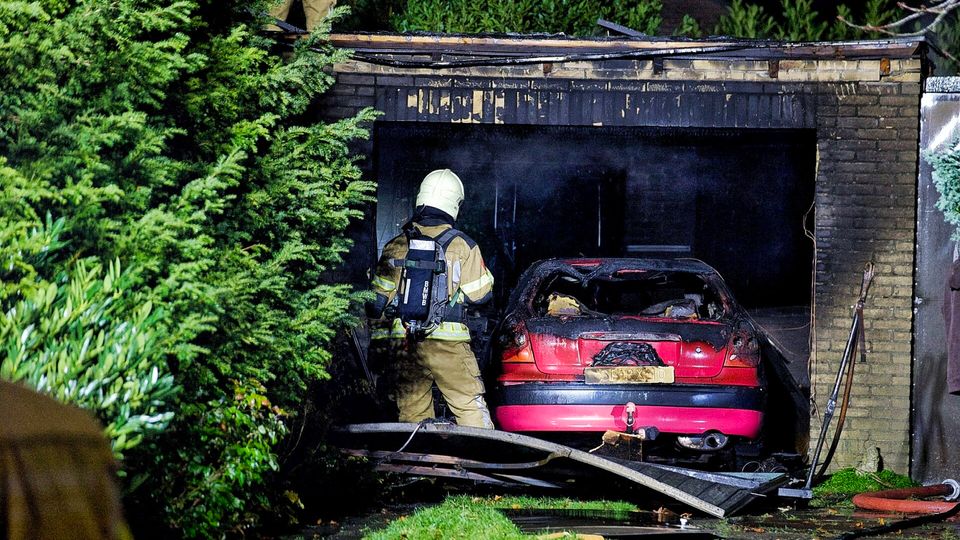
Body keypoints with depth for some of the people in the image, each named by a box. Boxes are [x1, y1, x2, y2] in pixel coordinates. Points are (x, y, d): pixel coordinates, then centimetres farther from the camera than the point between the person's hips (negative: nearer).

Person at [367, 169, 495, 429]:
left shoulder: (396, 246, 4)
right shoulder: (463, 246, -3)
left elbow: (377, 302, 4)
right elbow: (481, 293, 3)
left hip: (403, 346, 3)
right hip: (448, 345, -3)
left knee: (411, 415, 9)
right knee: (471, 410, 1)